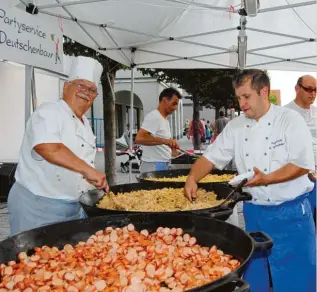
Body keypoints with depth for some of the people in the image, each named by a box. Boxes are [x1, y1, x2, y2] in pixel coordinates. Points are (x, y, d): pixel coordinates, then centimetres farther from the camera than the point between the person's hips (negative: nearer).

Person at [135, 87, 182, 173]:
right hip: (153, 166, -9)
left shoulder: (165, 120, 17)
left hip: (163, 165, 9)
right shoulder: (154, 117, -13)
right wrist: (165, 140, -32)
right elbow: (139, 138, -27)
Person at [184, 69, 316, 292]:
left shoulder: (290, 120, -10)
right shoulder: (236, 127, 3)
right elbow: (212, 156, 3)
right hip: (254, 212, 5)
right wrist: (192, 179, -14)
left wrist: (267, 179, -24)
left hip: (291, 213, -4)